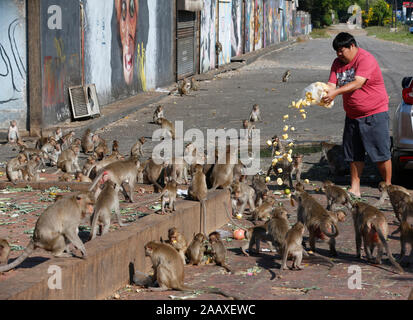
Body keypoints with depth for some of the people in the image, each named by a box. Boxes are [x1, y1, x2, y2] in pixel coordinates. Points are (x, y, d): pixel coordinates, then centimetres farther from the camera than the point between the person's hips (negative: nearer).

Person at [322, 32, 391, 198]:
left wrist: (336, 92, -38)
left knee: (381, 153, -4)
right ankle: (354, 189, 14)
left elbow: (357, 83, -28)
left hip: (375, 114, -7)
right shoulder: (338, 63, 8)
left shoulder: (366, 59, -16)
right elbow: (331, 84, -1)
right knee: (354, 154, 8)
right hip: (352, 115, 7)